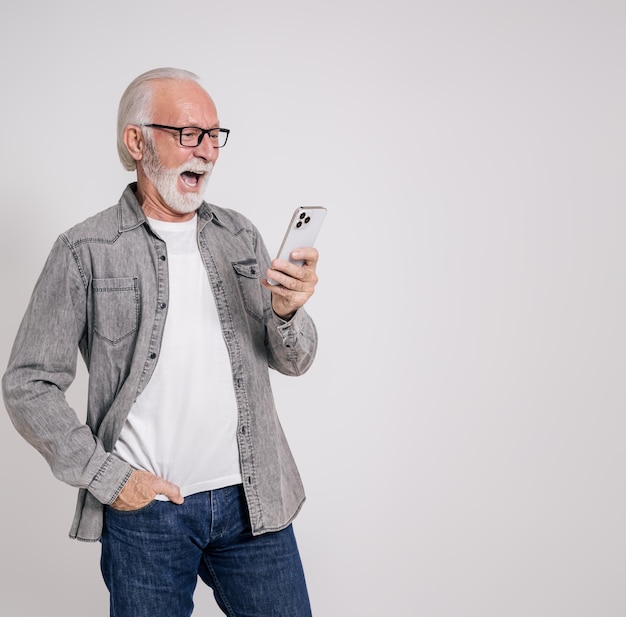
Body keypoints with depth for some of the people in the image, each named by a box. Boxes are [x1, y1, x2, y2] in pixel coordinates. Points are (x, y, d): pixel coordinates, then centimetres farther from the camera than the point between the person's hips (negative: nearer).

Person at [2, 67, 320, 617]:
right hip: (144, 507, -3)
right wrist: (105, 476, -9)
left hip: (253, 499, 4)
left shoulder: (240, 235, 7)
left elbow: (292, 361, 7)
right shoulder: (84, 252, -5)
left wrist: (287, 311, -14)